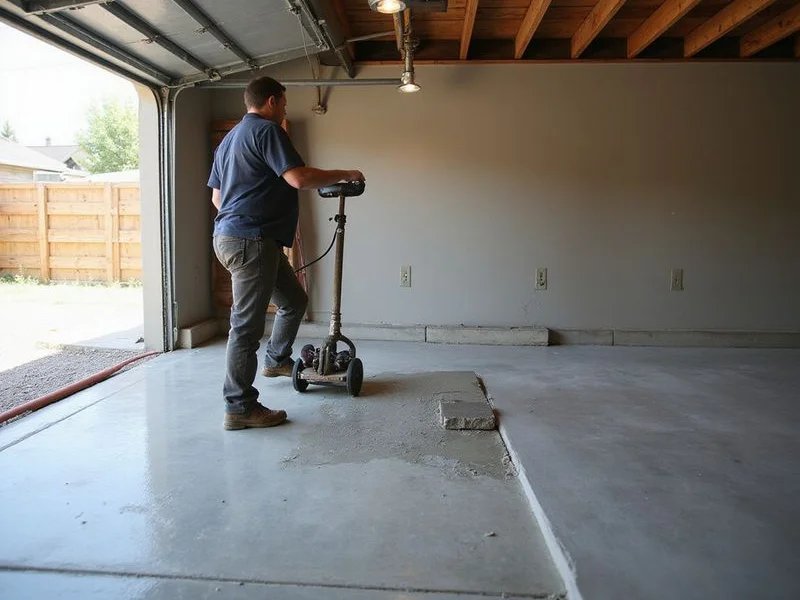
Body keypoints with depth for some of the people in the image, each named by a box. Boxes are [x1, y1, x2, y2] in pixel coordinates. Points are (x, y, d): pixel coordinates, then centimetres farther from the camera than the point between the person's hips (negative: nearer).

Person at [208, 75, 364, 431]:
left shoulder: (230, 138, 23)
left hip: (230, 235, 11)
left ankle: (276, 360, 36)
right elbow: (299, 178, -20)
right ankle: (239, 408, 0)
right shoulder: (267, 130, -8)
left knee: (294, 299, 21)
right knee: (247, 325, -7)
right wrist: (344, 175, -7)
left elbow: (217, 196, 25)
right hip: (251, 241, -11)